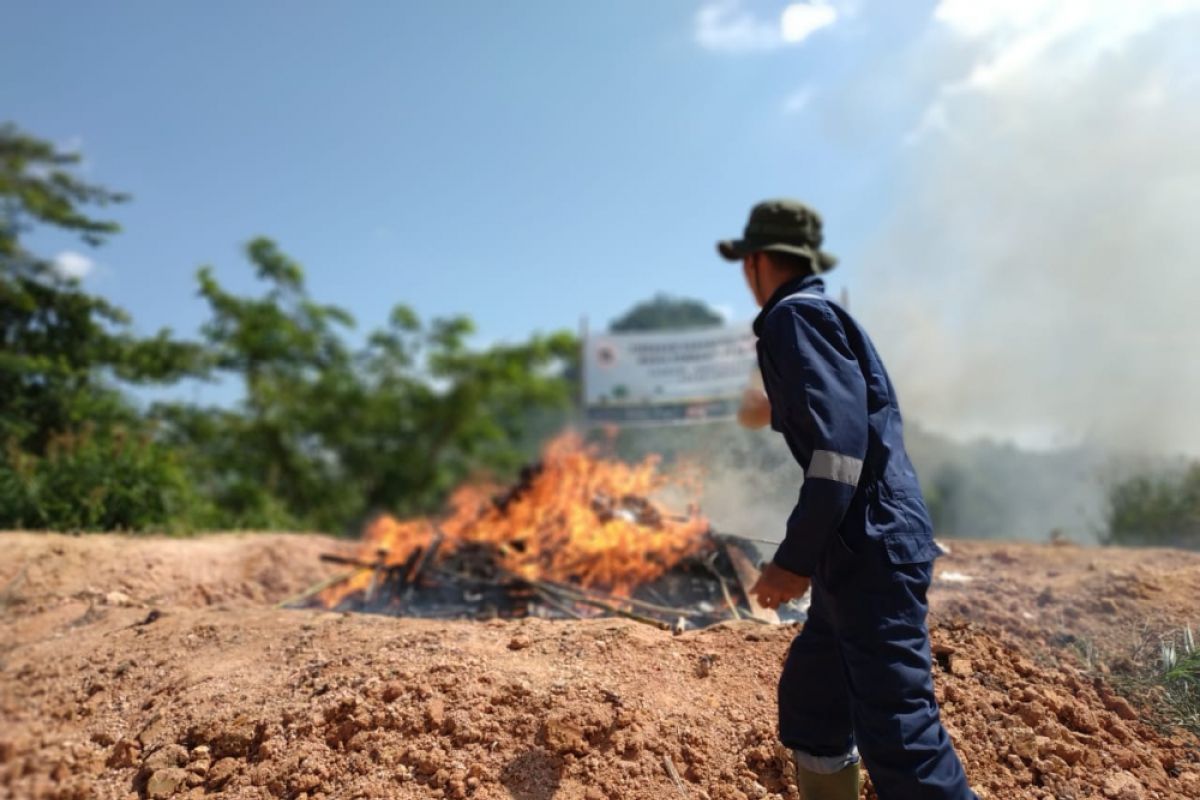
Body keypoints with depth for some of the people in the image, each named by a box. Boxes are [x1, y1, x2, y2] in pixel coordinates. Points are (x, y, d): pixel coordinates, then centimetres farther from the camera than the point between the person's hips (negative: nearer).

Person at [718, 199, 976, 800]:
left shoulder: (794, 316, -10)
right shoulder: (824, 314, 20)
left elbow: (841, 439, -23)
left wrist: (796, 558, -23)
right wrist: (778, 412, 57)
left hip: (870, 552, -10)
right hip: (862, 552, 10)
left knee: (895, 728, -11)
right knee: (808, 701, 18)